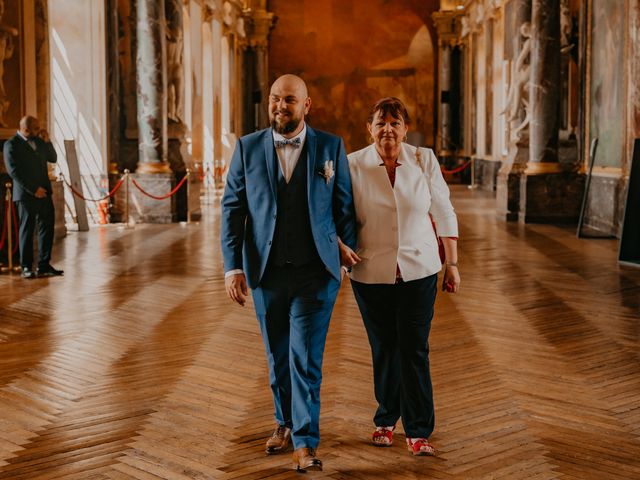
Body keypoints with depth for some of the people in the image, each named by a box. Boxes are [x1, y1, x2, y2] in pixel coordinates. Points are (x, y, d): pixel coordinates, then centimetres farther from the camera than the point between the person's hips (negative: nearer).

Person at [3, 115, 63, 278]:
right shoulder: (11, 144, -8)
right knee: (27, 229, 1)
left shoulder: (37, 141, 13)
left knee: (47, 227, 6)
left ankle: (44, 265, 13)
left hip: (44, 192, 7)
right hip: (26, 194, -7)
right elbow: (13, 171, -14)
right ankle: (26, 267, 9)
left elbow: (53, 158, 17)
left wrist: (47, 141, 1)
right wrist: (33, 190, -16)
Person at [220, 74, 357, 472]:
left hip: (315, 272, -2)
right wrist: (233, 266, -5)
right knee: (278, 356, 15)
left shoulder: (331, 147, -1)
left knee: (306, 357, -6)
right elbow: (232, 208, 1)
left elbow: (345, 207, 5)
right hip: (265, 272, 2)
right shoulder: (248, 148, 2)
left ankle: (306, 442, 3)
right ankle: (286, 422, 35)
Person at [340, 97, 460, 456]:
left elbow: (444, 213, 4)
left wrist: (452, 263, 3)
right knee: (383, 349, 11)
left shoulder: (424, 160, -3)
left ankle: (418, 432, 8)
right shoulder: (354, 165, -6)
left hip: (418, 270, 0)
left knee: (415, 349, -2)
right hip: (371, 272, 0)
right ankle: (386, 420, 31)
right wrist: (341, 245, -17)